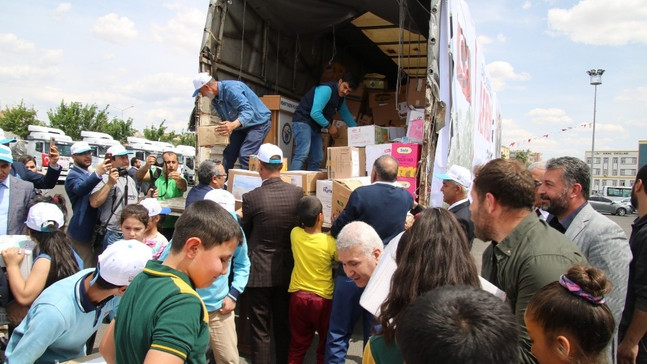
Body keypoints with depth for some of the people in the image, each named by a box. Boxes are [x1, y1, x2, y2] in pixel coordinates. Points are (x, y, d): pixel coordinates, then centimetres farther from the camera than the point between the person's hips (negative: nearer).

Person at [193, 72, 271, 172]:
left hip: (258, 123, -9)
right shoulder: (215, 101, 1)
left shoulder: (231, 89, -29)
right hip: (240, 126, 9)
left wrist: (233, 125, -55)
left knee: (245, 155, -21)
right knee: (229, 154, 5)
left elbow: (248, 111, -39)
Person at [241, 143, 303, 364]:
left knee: (260, 330, 8)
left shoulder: (251, 197, -18)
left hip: (260, 271, -3)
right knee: (284, 326, 18)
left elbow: (244, 232, -1)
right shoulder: (297, 193, -8)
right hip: (287, 270, 4)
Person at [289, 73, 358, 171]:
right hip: (303, 121, -10)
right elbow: (315, 113, -25)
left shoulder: (341, 98, 14)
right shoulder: (326, 89, -17)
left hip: (315, 127, 10)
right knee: (302, 154, -25)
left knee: (317, 159, 7)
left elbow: (346, 115, 28)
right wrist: (329, 126, -13)